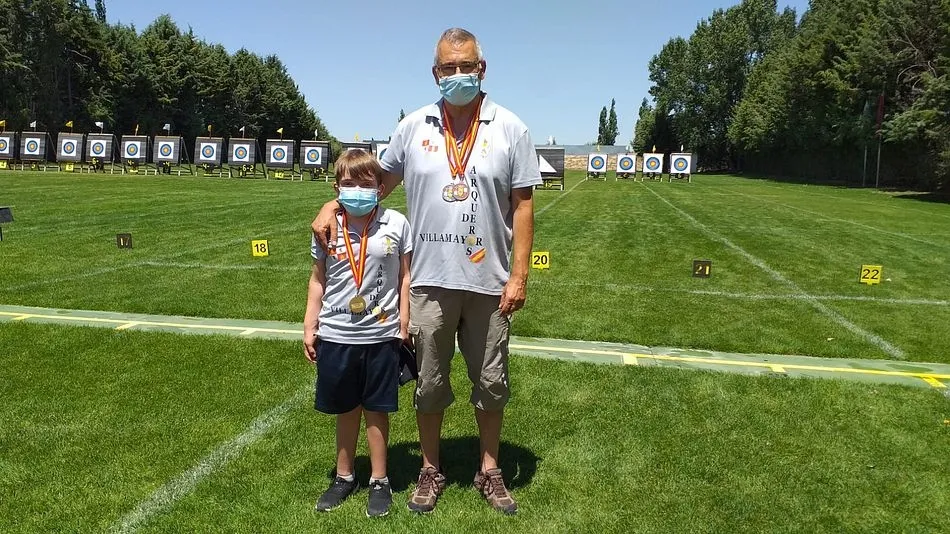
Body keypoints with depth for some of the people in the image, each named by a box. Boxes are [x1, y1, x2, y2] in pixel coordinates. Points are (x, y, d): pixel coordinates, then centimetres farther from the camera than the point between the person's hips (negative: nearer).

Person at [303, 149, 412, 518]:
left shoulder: (396, 224, -6)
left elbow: (405, 276, 1)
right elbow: (318, 279, 7)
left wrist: (404, 324, 0)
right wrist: (310, 326, 6)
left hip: (381, 335, -2)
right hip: (335, 335, 2)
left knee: (376, 409, 10)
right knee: (346, 409, 16)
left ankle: (379, 481, 28)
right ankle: (344, 477, 35)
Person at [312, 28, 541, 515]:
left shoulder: (509, 128, -1)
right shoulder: (414, 127, 3)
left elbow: (522, 205, -2)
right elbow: (380, 181, 14)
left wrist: (519, 275, -7)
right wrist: (334, 205, -2)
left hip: (488, 282, -1)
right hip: (429, 280, 1)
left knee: (491, 381, 12)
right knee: (429, 381, 13)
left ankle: (489, 470, 31)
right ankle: (430, 470, 31)